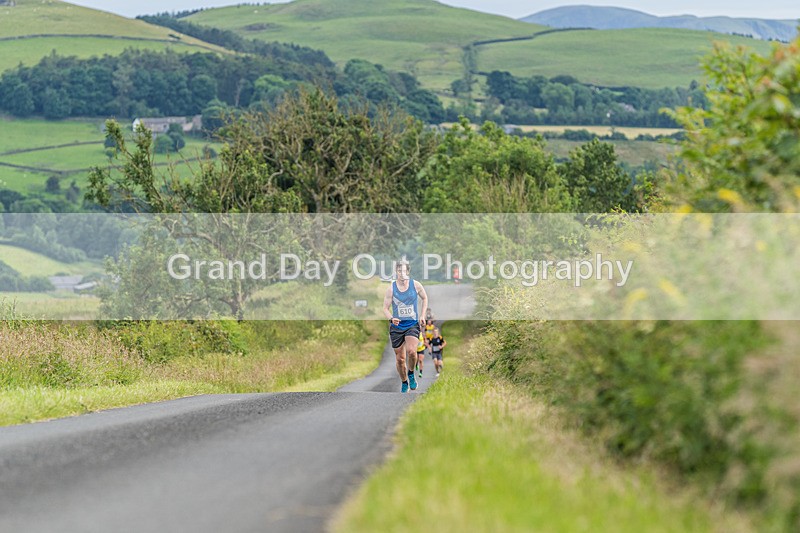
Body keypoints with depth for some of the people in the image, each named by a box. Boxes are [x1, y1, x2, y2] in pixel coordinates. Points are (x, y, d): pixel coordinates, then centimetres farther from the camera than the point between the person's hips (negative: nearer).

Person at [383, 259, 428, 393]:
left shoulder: (416, 285, -2)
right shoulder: (391, 288, -4)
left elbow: (424, 298, 16)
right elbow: (385, 308, -2)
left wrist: (422, 315, 5)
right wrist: (391, 318, -22)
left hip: (413, 324, -1)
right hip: (396, 327, 1)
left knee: (411, 351, -25)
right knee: (400, 358, 4)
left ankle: (411, 374, 2)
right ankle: (404, 383, 25)